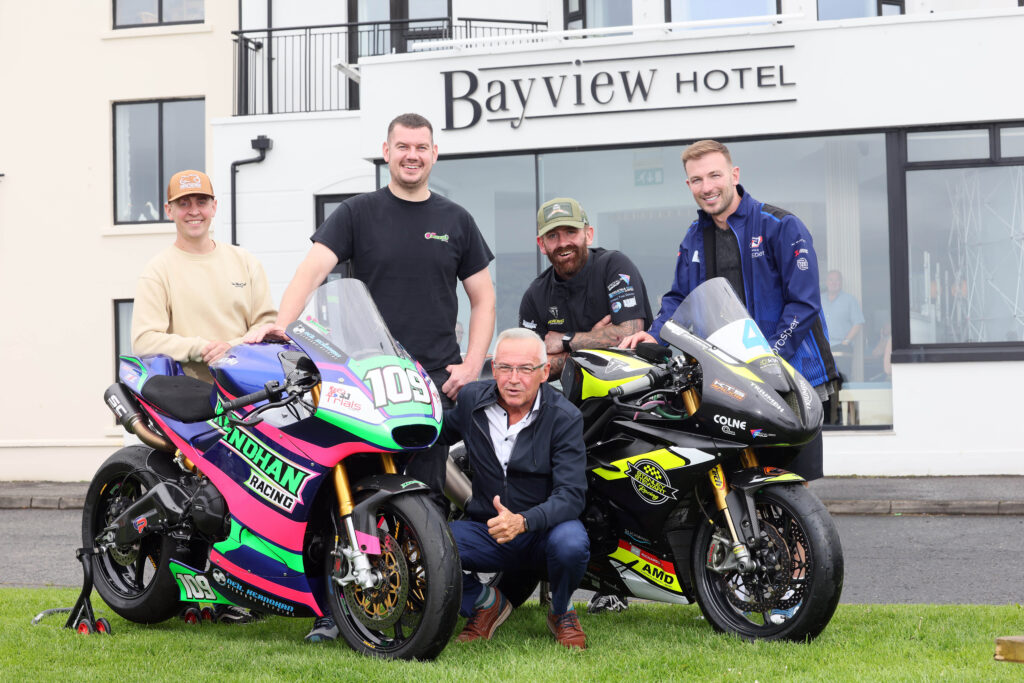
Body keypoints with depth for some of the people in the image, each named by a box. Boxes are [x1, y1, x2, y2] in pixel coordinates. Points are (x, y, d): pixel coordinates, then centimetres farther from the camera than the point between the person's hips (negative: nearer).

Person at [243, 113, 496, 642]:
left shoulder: (455, 220, 13)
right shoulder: (358, 213, 6)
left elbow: (483, 299, 16)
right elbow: (314, 266, -7)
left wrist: (472, 365, 3)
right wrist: (280, 322, -24)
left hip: (436, 380, 2)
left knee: (425, 496, 1)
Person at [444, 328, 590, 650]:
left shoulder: (565, 417, -13)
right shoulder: (471, 400, -2)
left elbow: (571, 494, -21)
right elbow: (438, 433, 19)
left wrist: (523, 521, -39)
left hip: (545, 528, -2)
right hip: (485, 528, 2)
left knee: (571, 544, -37)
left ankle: (562, 611, 1)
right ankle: (485, 603, 8)